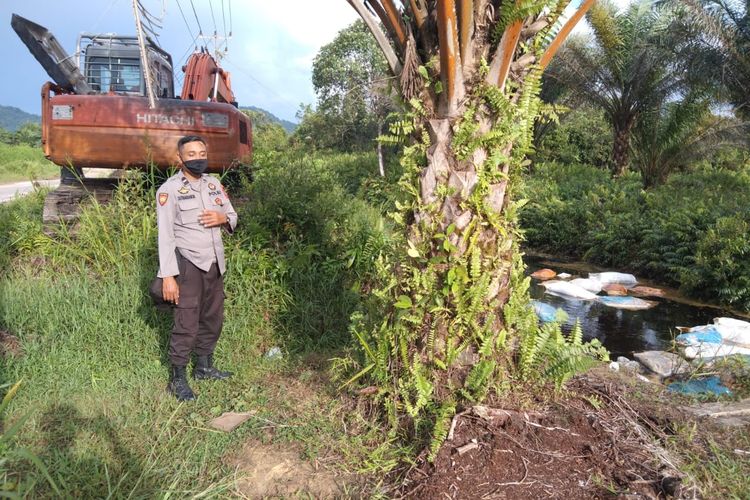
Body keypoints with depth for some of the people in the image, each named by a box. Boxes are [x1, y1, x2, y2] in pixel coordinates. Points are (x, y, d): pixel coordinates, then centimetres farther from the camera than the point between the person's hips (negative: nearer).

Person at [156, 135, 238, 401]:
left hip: (215, 263, 6)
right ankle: (177, 379, 11)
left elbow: (233, 217, 17)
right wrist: (168, 276, -17)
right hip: (188, 265, -6)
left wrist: (223, 218, -8)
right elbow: (165, 235, -12)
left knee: (212, 319, 14)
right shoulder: (169, 189, -8)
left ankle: (204, 367, 31)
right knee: (186, 324, -3)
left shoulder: (214, 184, 10)